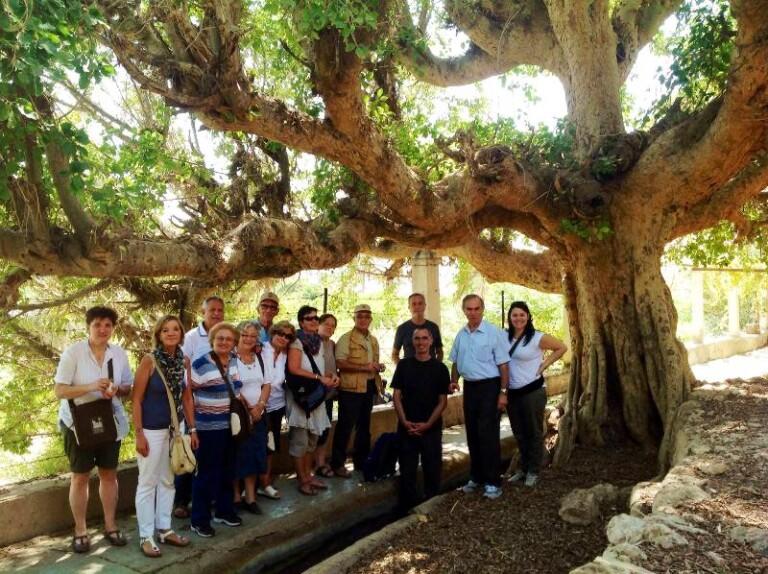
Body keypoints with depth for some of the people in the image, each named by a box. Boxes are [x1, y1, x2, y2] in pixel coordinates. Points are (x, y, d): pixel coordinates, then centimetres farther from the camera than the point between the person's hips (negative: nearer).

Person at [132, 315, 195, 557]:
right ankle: (146, 536, 15)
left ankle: (164, 529, 27)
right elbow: (136, 400, -13)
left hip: (175, 429, 5)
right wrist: (139, 434, -15)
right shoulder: (149, 361, -14)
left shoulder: (184, 361, 0)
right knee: (148, 483, 4)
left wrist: (192, 429, 6)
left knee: (168, 481, 15)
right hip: (152, 430, -5)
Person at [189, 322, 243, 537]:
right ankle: (199, 519, 15)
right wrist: (191, 427, -14)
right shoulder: (200, 364, -14)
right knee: (207, 473, 1)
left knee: (228, 470, 16)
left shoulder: (235, 360, 4)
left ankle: (224, 510, 32)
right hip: (209, 428, -6)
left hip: (231, 426, 6)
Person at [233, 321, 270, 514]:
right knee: (237, 455, 0)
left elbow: (266, 385, 9)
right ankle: (236, 496, 14)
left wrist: (259, 406, -6)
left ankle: (251, 497, 16)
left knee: (255, 455, 7)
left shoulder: (259, 358, 9)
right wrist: (246, 409, -14)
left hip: (258, 415, 5)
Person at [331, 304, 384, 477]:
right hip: (351, 388, -7)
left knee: (364, 425, 16)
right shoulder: (346, 339, -9)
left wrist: (378, 366, 4)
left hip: (369, 388, 8)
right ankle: (337, 463, 9)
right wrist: (364, 367, -23)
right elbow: (340, 363, -18)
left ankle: (361, 461, 29)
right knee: (345, 426, -1)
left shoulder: (373, 340, 14)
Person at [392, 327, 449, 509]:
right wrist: (404, 421, -10)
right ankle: (407, 507, 18)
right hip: (407, 427, 1)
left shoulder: (440, 368, -1)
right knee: (407, 470, 5)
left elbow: (442, 401, -1)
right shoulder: (404, 365, 2)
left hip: (431, 428, -1)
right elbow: (397, 395, 2)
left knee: (432, 470, 4)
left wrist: (427, 424, -11)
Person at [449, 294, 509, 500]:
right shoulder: (461, 335, 7)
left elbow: (503, 364, -11)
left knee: (488, 435, -5)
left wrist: (503, 392, -14)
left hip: (489, 386, -6)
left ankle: (493, 482, 5)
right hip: (470, 387, 6)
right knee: (472, 434, 13)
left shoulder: (494, 332, -11)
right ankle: (476, 477, 26)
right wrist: (453, 381, 3)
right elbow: (456, 362, 17)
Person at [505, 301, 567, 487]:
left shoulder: (537, 338, -11)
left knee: (534, 432, 6)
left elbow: (562, 347, -2)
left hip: (533, 391, -5)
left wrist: (544, 365, -9)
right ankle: (523, 468, 30)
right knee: (519, 433, 16)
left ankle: (533, 471, 18)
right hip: (512, 393, 5)